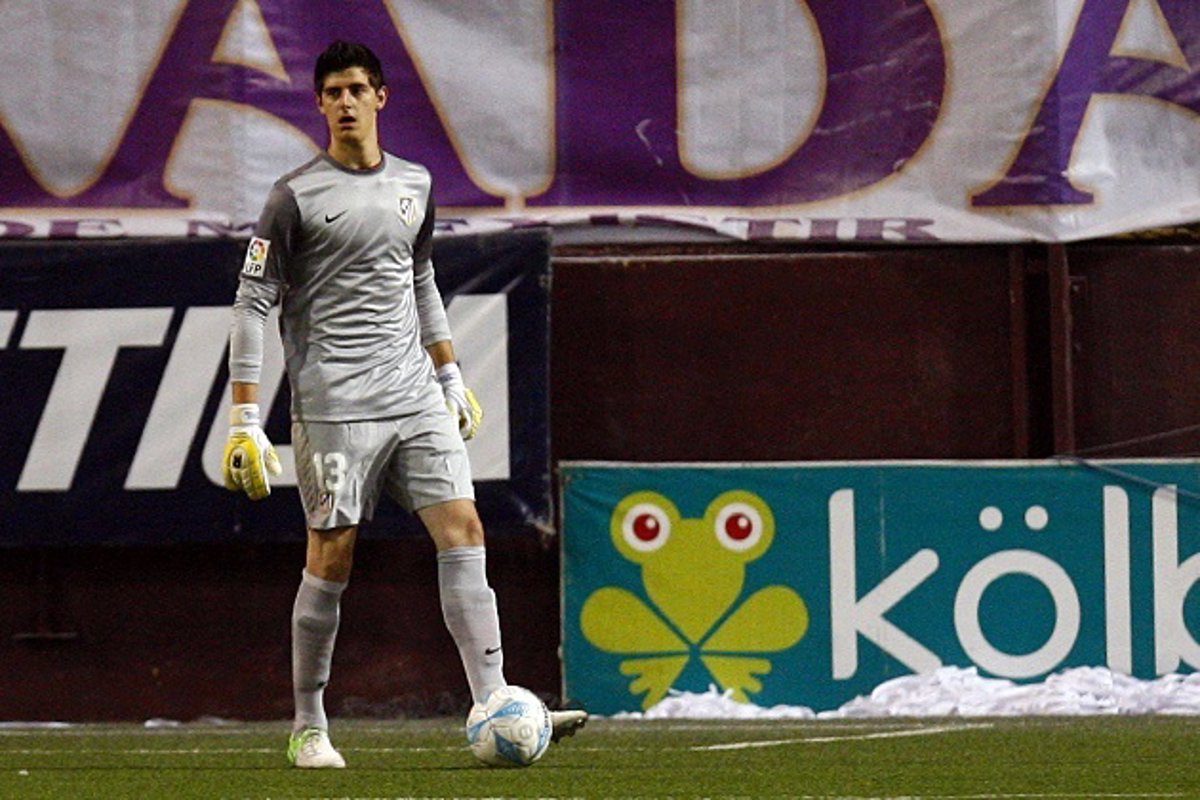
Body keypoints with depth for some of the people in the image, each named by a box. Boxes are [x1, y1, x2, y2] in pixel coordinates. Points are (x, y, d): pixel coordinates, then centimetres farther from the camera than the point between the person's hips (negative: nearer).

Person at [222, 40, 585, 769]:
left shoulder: (414, 185, 13)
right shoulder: (297, 196, -4)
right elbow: (253, 303, -4)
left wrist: (452, 379, 25)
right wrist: (246, 422, -9)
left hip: (417, 399, 5)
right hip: (333, 403, -5)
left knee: (463, 529, -8)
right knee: (332, 557, -3)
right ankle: (309, 728, 10)